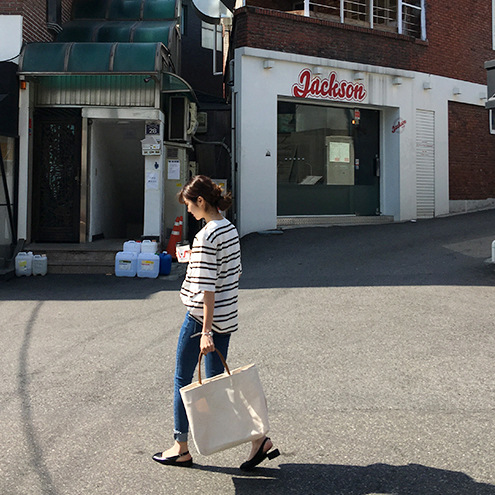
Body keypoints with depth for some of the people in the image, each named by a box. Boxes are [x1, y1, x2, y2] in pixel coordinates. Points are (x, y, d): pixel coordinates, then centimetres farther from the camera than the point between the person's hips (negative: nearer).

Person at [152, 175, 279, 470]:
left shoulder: (206, 237, -19)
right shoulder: (230, 229, 8)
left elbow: (206, 287, -23)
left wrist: (206, 331, -24)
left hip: (201, 314, -9)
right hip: (227, 317, 9)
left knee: (183, 379, 9)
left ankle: (182, 448, 22)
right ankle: (258, 439, 11)